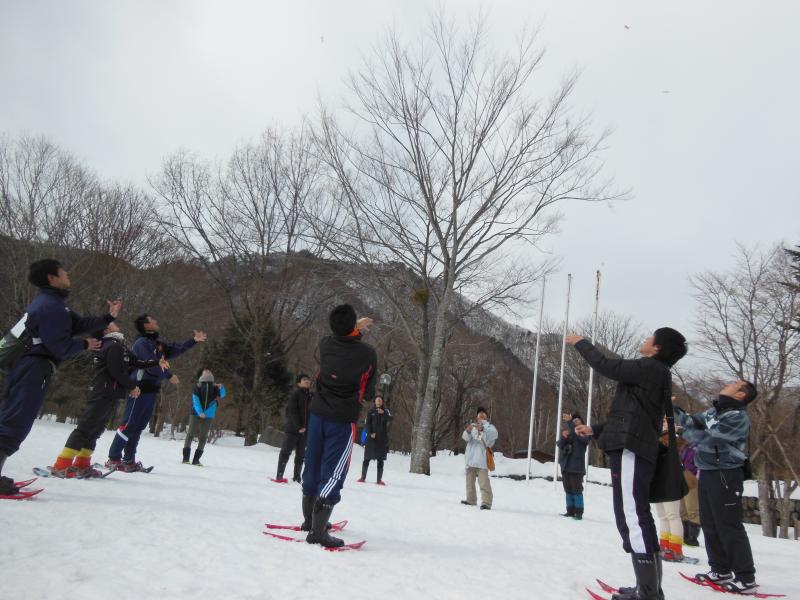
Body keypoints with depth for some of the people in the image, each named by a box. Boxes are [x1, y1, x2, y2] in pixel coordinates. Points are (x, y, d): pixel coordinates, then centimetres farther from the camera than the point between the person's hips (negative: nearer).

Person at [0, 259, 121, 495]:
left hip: (23, 367, 10)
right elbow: (60, 347, -19)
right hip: (34, 369, -10)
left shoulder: (47, 302, 18)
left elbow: (77, 323, 16)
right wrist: (85, 345, -2)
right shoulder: (52, 307, -16)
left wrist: (108, 318, 14)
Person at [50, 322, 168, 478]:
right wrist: (132, 387, -9)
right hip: (104, 394, -10)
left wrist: (156, 363, 22)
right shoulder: (114, 345, -13)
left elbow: (135, 362, 23)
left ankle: (81, 465, 19)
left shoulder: (118, 346, 19)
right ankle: (62, 465, -7)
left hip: (109, 396, 10)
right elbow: (117, 371, -20)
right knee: (85, 428, -9)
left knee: (95, 430, 13)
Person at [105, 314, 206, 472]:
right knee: (129, 425, -8)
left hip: (151, 390, 9)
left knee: (139, 426, 10)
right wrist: (169, 376, -9)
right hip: (140, 389, -9)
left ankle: (129, 460, 15)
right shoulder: (142, 343, -9)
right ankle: (114, 459, -2)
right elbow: (151, 365, -17)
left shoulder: (158, 344, 17)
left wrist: (194, 340, 10)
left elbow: (177, 349, 19)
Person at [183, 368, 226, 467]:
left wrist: (221, 388, -24)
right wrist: (200, 412, -18)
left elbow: (222, 395, -2)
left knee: (203, 437, 2)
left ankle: (196, 459, 8)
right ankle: (186, 457, 7)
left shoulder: (214, 386, 8)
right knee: (190, 434, -1)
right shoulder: (198, 386, 2)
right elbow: (195, 400, -5)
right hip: (196, 414, -2)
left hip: (208, 416, 2)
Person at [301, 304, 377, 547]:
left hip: (318, 413, 6)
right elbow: (368, 391, -5)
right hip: (343, 419, -5)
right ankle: (317, 531, -4)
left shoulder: (325, 344, -5)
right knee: (333, 473, -1)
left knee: (313, 467, 17)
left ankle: (309, 520, 34)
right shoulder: (368, 354, -16)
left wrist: (355, 328, 34)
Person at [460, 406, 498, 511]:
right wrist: (468, 431, -25)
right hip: (470, 458, 5)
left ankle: (486, 502, -18)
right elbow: (465, 437, -2)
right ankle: (471, 499, 25)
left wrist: (481, 430, -31)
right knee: (470, 479, 13)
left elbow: (489, 437, -12)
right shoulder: (472, 426, 15)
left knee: (483, 481, -15)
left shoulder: (490, 427, 10)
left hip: (481, 458, -5)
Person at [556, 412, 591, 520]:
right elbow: (559, 444, 4)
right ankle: (570, 511, 16)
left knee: (577, 490, -5)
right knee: (568, 490, 10)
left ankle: (579, 512, -1)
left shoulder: (584, 433, 1)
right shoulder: (568, 433, 17)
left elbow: (578, 435, -24)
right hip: (565, 466, 6)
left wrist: (569, 421, -32)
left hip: (577, 467, -6)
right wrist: (563, 437, -16)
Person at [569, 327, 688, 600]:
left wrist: (581, 343, 6)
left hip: (631, 449, -11)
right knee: (638, 517, 13)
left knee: (631, 518, -12)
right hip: (638, 449, 11)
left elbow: (607, 366, -9)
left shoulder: (651, 367, -7)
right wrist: (594, 429, 29)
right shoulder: (653, 374, 23)